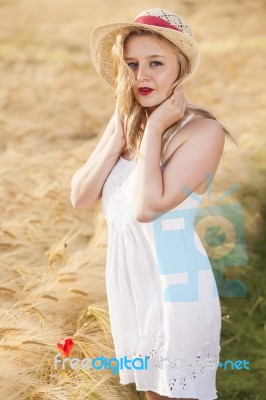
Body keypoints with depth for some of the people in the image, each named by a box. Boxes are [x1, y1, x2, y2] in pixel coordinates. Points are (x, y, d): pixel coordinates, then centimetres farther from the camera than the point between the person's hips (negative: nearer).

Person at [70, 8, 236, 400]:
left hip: (174, 284, -6)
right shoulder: (124, 122, 4)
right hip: (129, 280, 7)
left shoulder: (203, 130, -17)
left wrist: (153, 130, -19)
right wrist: (118, 134, -10)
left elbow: (148, 206, -26)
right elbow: (80, 197, -4)